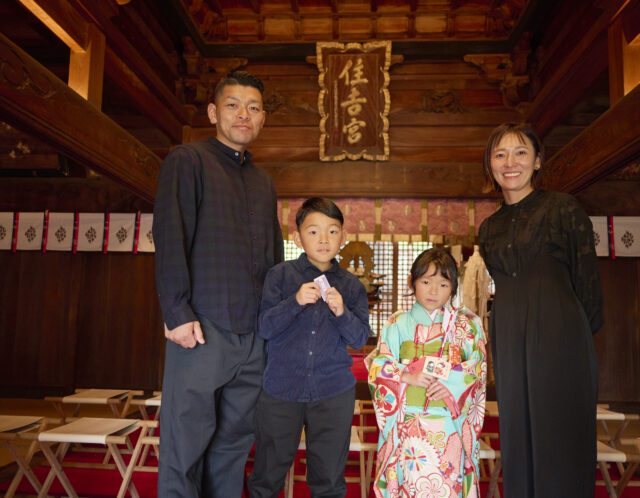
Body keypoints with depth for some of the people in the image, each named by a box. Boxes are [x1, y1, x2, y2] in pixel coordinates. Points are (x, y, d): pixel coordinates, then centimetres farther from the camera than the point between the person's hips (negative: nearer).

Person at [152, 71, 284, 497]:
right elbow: (170, 237, -9)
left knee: (235, 442, 13)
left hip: (254, 335, 6)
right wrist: (177, 312, -16)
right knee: (186, 443, 1)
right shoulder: (188, 161, 1)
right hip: (202, 330, -5)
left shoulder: (264, 182, 19)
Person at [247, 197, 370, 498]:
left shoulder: (351, 286, 4)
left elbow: (360, 339, -1)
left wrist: (341, 312, -19)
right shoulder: (280, 275, -1)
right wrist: (295, 302, -22)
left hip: (333, 393, 1)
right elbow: (264, 328, -8)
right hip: (281, 389, -1)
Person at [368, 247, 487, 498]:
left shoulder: (467, 325, 7)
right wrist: (408, 376, -13)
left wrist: (452, 384, -15)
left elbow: (478, 369, 2)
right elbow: (377, 367, 2)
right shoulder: (398, 324, 6)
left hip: (449, 423, 0)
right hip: (408, 422, 0)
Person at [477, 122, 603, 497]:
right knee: (518, 443, 11)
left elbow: (588, 283, -1)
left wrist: (575, 336, 1)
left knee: (561, 439, 2)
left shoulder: (563, 208, -1)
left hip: (559, 340, -5)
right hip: (509, 344, 5)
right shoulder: (490, 227, 13)